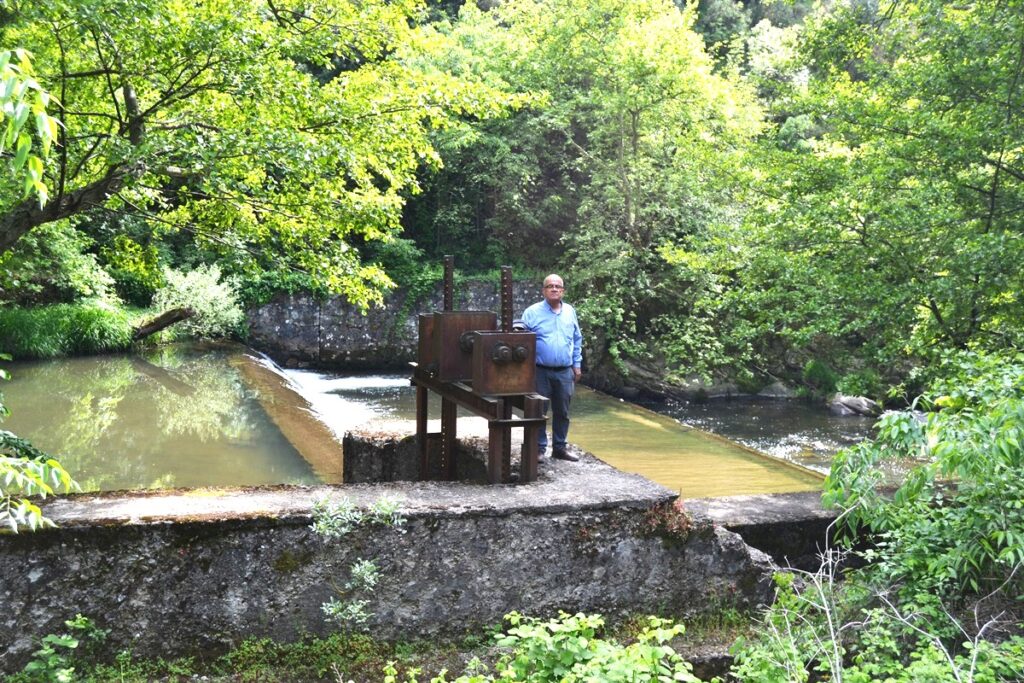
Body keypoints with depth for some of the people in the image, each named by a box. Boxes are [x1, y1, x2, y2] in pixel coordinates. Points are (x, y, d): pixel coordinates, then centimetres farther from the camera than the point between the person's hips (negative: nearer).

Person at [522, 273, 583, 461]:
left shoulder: (570, 312, 9)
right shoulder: (532, 312, -4)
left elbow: (577, 340, 15)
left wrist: (577, 364, 11)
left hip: (565, 372, 4)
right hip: (540, 371, -3)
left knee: (562, 412, 10)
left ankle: (559, 447, 21)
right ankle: (539, 448, 12)